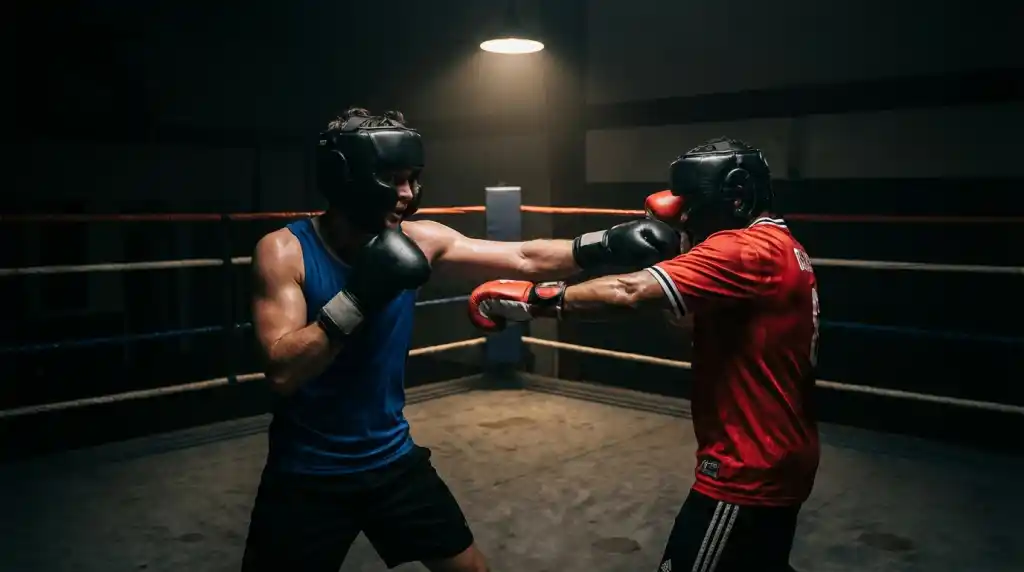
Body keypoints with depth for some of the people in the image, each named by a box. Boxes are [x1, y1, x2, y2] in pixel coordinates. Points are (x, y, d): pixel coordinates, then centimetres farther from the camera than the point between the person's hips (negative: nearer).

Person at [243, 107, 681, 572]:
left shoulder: (419, 240, -7)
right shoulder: (283, 251, -16)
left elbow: (526, 260, -7)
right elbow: (283, 371, -25)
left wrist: (606, 245, -20)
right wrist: (358, 297, -33)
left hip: (392, 459, 4)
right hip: (306, 473, -3)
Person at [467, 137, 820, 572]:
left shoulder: (750, 250, -21)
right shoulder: (778, 248, 12)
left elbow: (631, 292, -30)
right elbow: (697, 313, 12)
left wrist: (531, 297, -25)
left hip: (747, 470, -10)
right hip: (775, 461, 10)